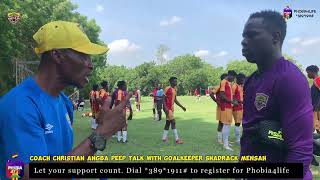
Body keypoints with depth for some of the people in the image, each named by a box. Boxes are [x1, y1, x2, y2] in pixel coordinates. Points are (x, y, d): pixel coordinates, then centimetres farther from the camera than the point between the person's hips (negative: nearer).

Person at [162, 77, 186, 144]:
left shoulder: (175, 89, 13)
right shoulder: (167, 89, -12)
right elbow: (163, 99, -14)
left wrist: (181, 106, 19)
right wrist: (165, 108, -24)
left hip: (172, 108, 9)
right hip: (167, 108, -9)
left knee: (168, 122, 13)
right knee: (173, 122, -11)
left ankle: (164, 138, 23)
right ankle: (177, 139, -8)